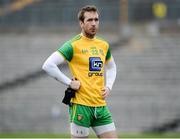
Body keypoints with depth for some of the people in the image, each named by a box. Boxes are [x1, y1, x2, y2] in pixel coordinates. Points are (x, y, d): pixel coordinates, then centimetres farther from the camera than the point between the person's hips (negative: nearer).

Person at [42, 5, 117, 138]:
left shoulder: (104, 45, 12)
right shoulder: (73, 45, -7)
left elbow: (111, 67, 31)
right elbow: (48, 65, -13)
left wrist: (108, 86, 13)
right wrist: (69, 83, -14)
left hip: (101, 106, 6)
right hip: (81, 105, -6)